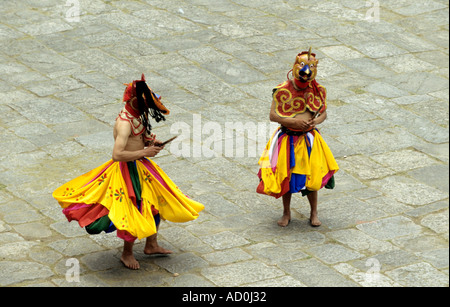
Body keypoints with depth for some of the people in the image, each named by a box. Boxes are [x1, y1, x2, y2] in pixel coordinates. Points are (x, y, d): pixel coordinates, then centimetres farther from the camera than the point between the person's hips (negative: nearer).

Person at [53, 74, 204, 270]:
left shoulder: (138, 115, 1)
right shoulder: (125, 123, -28)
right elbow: (117, 154, -37)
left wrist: (150, 141, 1)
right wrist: (144, 152, -29)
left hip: (142, 166, 10)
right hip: (128, 171, -10)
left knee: (157, 201, 17)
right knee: (134, 211, 0)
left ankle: (151, 245, 34)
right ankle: (127, 254, 22)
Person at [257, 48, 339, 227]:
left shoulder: (317, 91, -2)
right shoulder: (283, 91, -12)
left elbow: (323, 113, 7)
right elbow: (273, 115, -13)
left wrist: (316, 121, -15)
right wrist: (294, 121, -23)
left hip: (308, 140, 2)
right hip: (287, 139, -1)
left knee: (312, 177, 5)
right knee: (285, 176, 6)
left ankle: (314, 214, 23)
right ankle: (286, 213, 24)